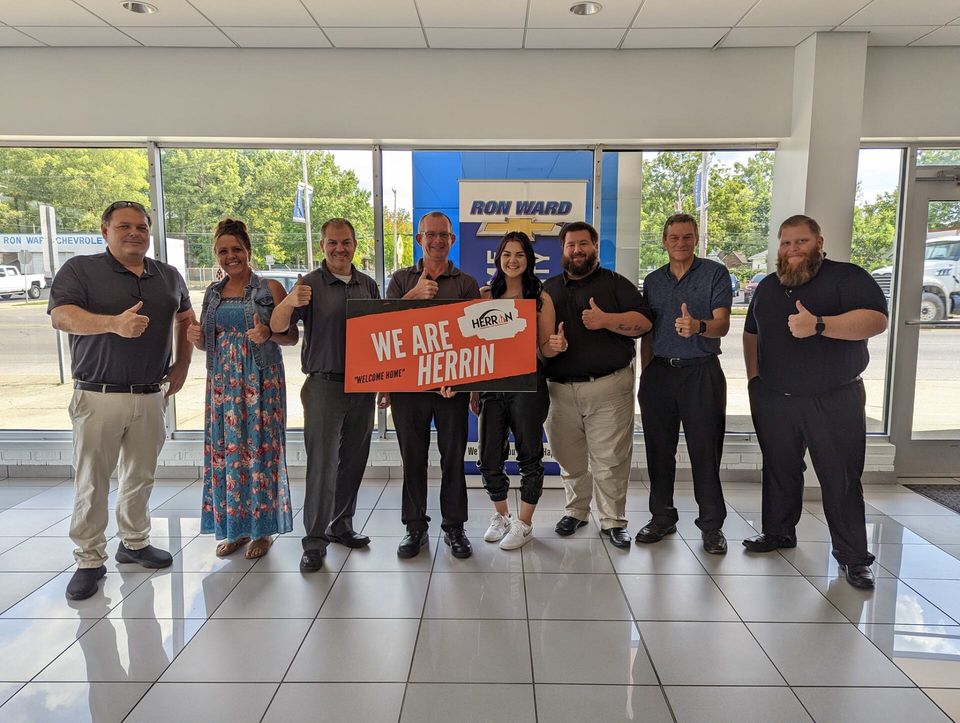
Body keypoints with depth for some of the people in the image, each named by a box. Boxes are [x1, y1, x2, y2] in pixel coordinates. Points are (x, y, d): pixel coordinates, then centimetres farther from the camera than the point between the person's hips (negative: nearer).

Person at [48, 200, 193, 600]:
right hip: (98, 397, -4)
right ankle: (89, 560, 15)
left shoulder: (169, 276, 12)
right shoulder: (80, 269, -2)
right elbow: (61, 316, -16)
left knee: (141, 476, 13)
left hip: (151, 396, 4)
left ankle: (134, 542, 30)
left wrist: (182, 365, 15)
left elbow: (186, 319, 25)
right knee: (92, 482, 2)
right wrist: (114, 323, -33)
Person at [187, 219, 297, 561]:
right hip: (223, 381, 5)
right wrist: (196, 336, -5)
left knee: (259, 449, -1)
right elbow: (206, 344, 17)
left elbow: (292, 336, -1)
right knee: (224, 450, 6)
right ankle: (234, 527, 21)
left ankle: (263, 528, 13)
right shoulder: (213, 292, 12)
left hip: (261, 380, -4)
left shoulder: (270, 288, -2)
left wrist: (268, 334, -21)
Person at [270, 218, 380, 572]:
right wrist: (289, 303, -33)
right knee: (322, 463, -3)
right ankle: (314, 540, 6)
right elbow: (277, 327, -12)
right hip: (324, 384, -4)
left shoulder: (368, 285, 10)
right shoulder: (311, 284, -3)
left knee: (354, 460, 12)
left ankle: (341, 525, 28)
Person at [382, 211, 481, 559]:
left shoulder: (466, 283, 7)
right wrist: (414, 295, -14)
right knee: (413, 458, 8)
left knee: (453, 458, 6)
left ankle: (454, 527, 20)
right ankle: (415, 527, 21)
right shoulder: (402, 280, 10)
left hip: (452, 384, 0)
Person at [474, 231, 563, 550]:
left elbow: (546, 349, 3)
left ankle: (524, 524, 22)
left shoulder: (541, 298, 2)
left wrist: (558, 345, -21)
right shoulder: (484, 296, 5)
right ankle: (501, 515, 31)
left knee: (529, 456, 5)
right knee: (489, 459, 7)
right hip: (490, 385, 2)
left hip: (528, 385, -2)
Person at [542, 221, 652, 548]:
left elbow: (644, 321, -3)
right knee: (569, 459, 11)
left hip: (608, 387, -3)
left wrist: (605, 320, -16)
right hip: (559, 388, 3)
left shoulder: (614, 283, 7)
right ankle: (576, 511, 28)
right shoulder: (548, 289, 18)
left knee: (610, 459, -2)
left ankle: (613, 520, 12)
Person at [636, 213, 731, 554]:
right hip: (660, 372, 4)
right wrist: (645, 375, 11)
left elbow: (722, 325, -8)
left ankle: (712, 525, 13)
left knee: (705, 450, 0)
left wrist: (698, 326, -31)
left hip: (701, 372, -4)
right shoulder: (653, 280, 14)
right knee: (659, 449, 7)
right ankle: (662, 517, 21)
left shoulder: (715, 273, 1)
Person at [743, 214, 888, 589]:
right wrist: (754, 377, 12)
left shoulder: (847, 277, -6)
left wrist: (818, 325, -32)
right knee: (779, 471, 14)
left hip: (834, 402, -5)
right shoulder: (767, 287, 13)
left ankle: (853, 557, 11)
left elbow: (876, 319, -21)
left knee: (842, 479, 0)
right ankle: (778, 532, 30)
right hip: (774, 400, 5)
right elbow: (751, 333, 23)